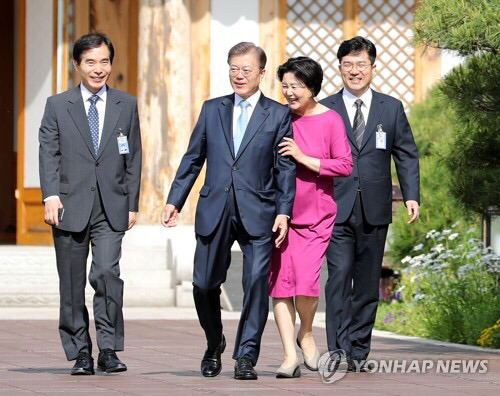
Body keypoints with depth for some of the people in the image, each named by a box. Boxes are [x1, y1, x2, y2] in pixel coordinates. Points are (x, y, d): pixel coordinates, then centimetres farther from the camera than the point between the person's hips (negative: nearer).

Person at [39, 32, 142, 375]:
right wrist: (51, 196, -12)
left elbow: (134, 158, 11)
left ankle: (109, 350, -11)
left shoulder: (126, 106, 11)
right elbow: (49, 154, 1)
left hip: (111, 208, -1)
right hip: (70, 206, 1)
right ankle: (81, 353, 14)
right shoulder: (57, 106, 7)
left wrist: (132, 204, 7)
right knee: (72, 285, 4)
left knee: (107, 273, -18)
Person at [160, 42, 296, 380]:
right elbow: (193, 158, 14)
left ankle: (246, 356, 0)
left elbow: (286, 168, 2)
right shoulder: (212, 110, 12)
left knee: (256, 284, -9)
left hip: (257, 213, -2)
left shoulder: (278, 115, 4)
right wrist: (175, 201, 8)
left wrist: (284, 212, -7)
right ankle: (214, 345, 28)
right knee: (204, 285, 5)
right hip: (214, 212, 3)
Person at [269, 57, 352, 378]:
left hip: (316, 216, -3)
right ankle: (290, 357, 3)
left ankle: (306, 334, 16)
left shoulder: (330, 120, -3)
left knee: (306, 282, -15)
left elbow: (345, 166, -7)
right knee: (280, 283, -2)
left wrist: (303, 158, -16)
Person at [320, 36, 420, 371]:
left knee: (367, 283, 7)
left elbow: (406, 154, 9)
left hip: (374, 211, 2)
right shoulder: (325, 110, 6)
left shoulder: (392, 108, 10)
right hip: (336, 208, -2)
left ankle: (359, 351, 15)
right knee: (339, 277, -13)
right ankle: (339, 352, -16)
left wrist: (411, 195, -2)